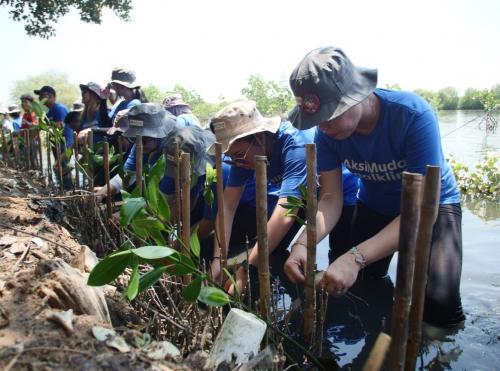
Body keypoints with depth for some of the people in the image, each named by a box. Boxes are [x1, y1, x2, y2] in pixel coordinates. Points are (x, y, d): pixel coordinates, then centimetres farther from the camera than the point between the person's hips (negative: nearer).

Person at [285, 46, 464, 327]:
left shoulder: (413, 115, -35)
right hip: (375, 206, 4)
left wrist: (355, 257, -48)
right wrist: (303, 244, -39)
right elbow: (331, 198, -18)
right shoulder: (327, 133, -21)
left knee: (438, 305, -17)